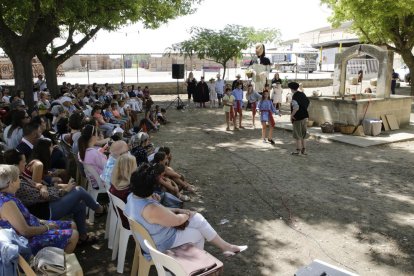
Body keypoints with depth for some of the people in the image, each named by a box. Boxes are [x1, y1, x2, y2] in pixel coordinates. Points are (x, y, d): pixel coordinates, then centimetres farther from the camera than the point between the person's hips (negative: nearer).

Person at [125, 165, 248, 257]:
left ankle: (225, 246, 17)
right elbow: (177, 221, -23)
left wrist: (177, 210, -1)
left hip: (150, 236, 9)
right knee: (197, 234, 8)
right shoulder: (150, 209, -37)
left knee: (198, 218, 6)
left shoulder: (132, 197, -7)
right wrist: (187, 215, -2)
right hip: (158, 245, -9)